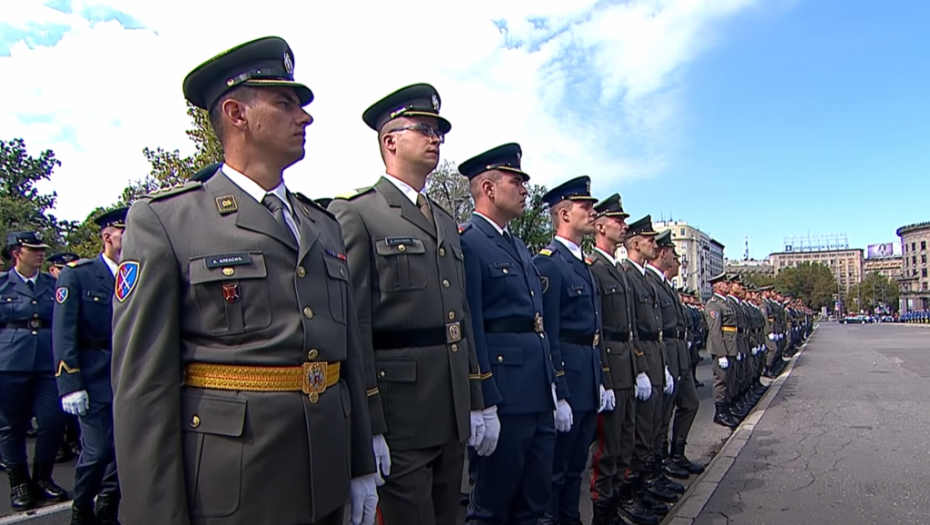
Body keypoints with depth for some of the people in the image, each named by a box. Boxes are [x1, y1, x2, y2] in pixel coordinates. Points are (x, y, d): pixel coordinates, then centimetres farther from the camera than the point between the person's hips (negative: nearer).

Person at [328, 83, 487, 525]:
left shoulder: (446, 222, 17)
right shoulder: (356, 213, -6)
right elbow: (351, 324, -13)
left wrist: (477, 402, 14)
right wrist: (367, 427, -16)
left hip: (453, 410, 7)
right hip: (398, 406, -7)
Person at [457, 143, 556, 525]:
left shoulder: (519, 246, 17)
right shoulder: (467, 243, -12)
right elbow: (470, 330, -18)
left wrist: (554, 387, 17)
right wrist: (485, 405, -20)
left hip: (540, 393, 9)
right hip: (503, 394, -9)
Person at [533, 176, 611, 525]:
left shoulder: (584, 265, 15)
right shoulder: (547, 263, -14)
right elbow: (547, 335, -19)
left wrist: (601, 381, 14)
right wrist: (558, 395, -21)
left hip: (589, 380, 9)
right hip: (564, 379, -9)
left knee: (576, 467, 20)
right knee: (554, 470, 5)